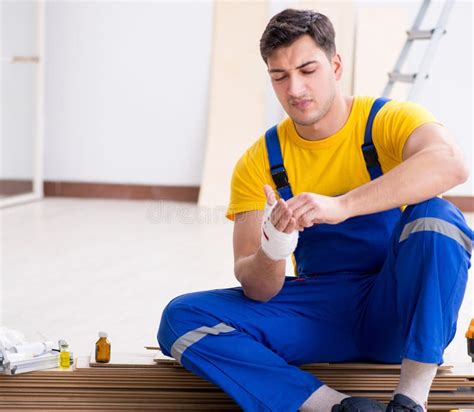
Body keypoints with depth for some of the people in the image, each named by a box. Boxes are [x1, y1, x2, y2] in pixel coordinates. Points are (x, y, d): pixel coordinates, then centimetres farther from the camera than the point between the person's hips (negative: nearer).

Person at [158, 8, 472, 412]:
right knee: (181, 319, -16)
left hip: (402, 309, -3)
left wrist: (341, 206, -42)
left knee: (434, 216, -31)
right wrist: (272, 253, -29)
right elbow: (258, 290, -4)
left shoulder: (389, 120, -7)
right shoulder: (259, 163, 1)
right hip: (321, 314, 3)